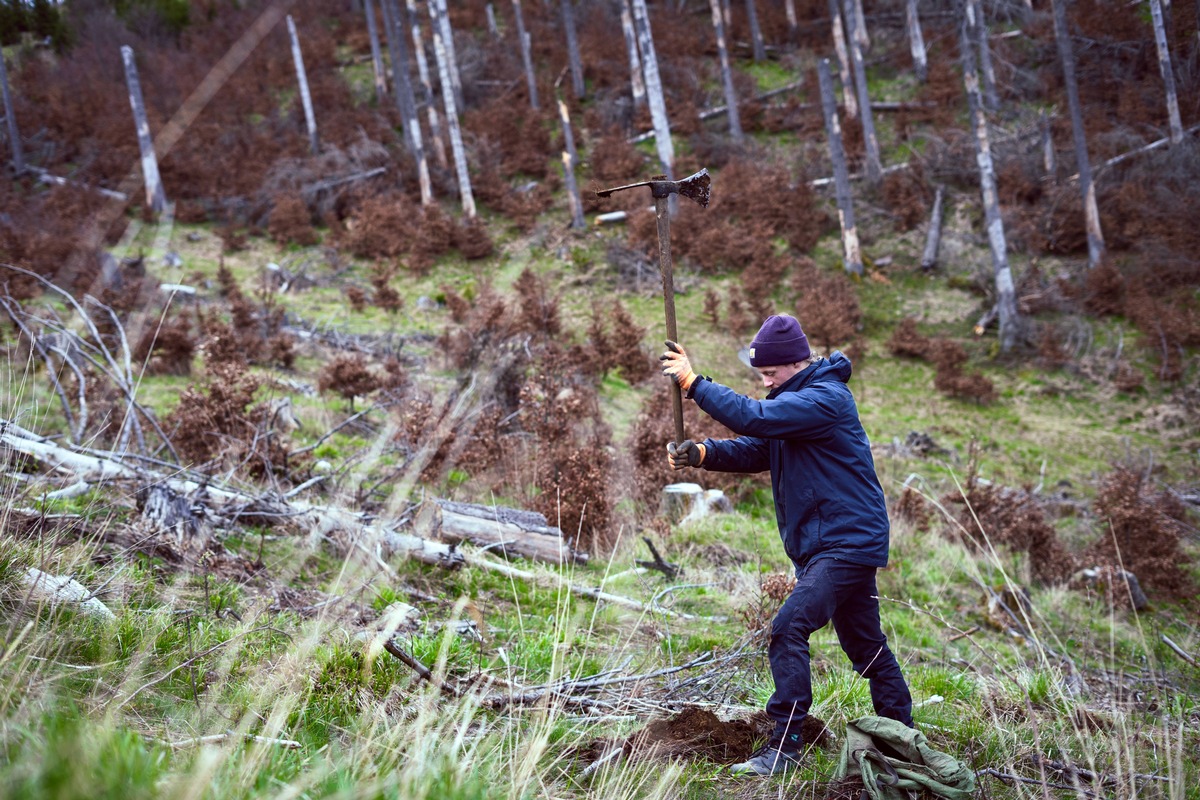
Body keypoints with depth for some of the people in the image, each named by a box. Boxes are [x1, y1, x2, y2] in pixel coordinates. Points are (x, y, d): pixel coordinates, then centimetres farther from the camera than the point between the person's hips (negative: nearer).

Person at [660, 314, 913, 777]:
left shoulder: (824, 398, -17)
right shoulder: (793, 398, 15)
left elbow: (754, 417, -29)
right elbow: (753, 451, 8)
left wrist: (693, 383, -23)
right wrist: (700, 453, -10)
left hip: (847, 542, -10)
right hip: (823, 543, 10)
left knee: (788, 629, -19)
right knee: (866, 646, 18)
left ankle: (785, 745, -17)